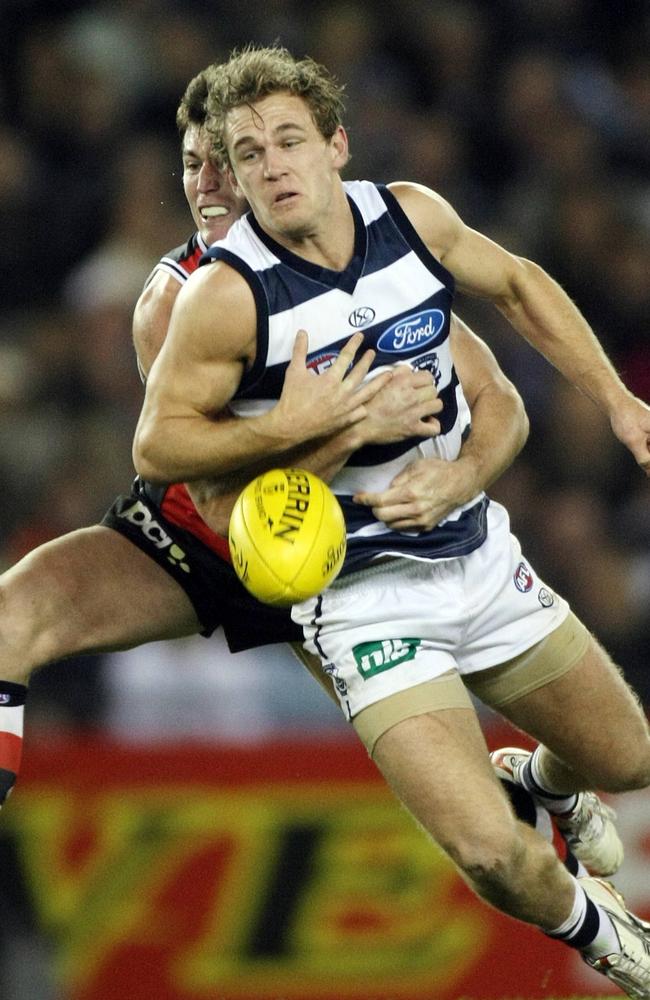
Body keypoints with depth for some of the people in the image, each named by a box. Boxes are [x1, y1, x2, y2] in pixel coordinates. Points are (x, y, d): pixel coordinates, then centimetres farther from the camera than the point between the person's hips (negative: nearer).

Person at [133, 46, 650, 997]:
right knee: (491, 851, -18)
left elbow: (518, 286, 14)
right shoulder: (227, 294, -20)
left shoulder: (413, 216, -6)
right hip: (365, 594, -5)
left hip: (481, 556, 5)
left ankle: (543, 779, 53)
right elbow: (157, 446, -12)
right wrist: (287, 427, -26)